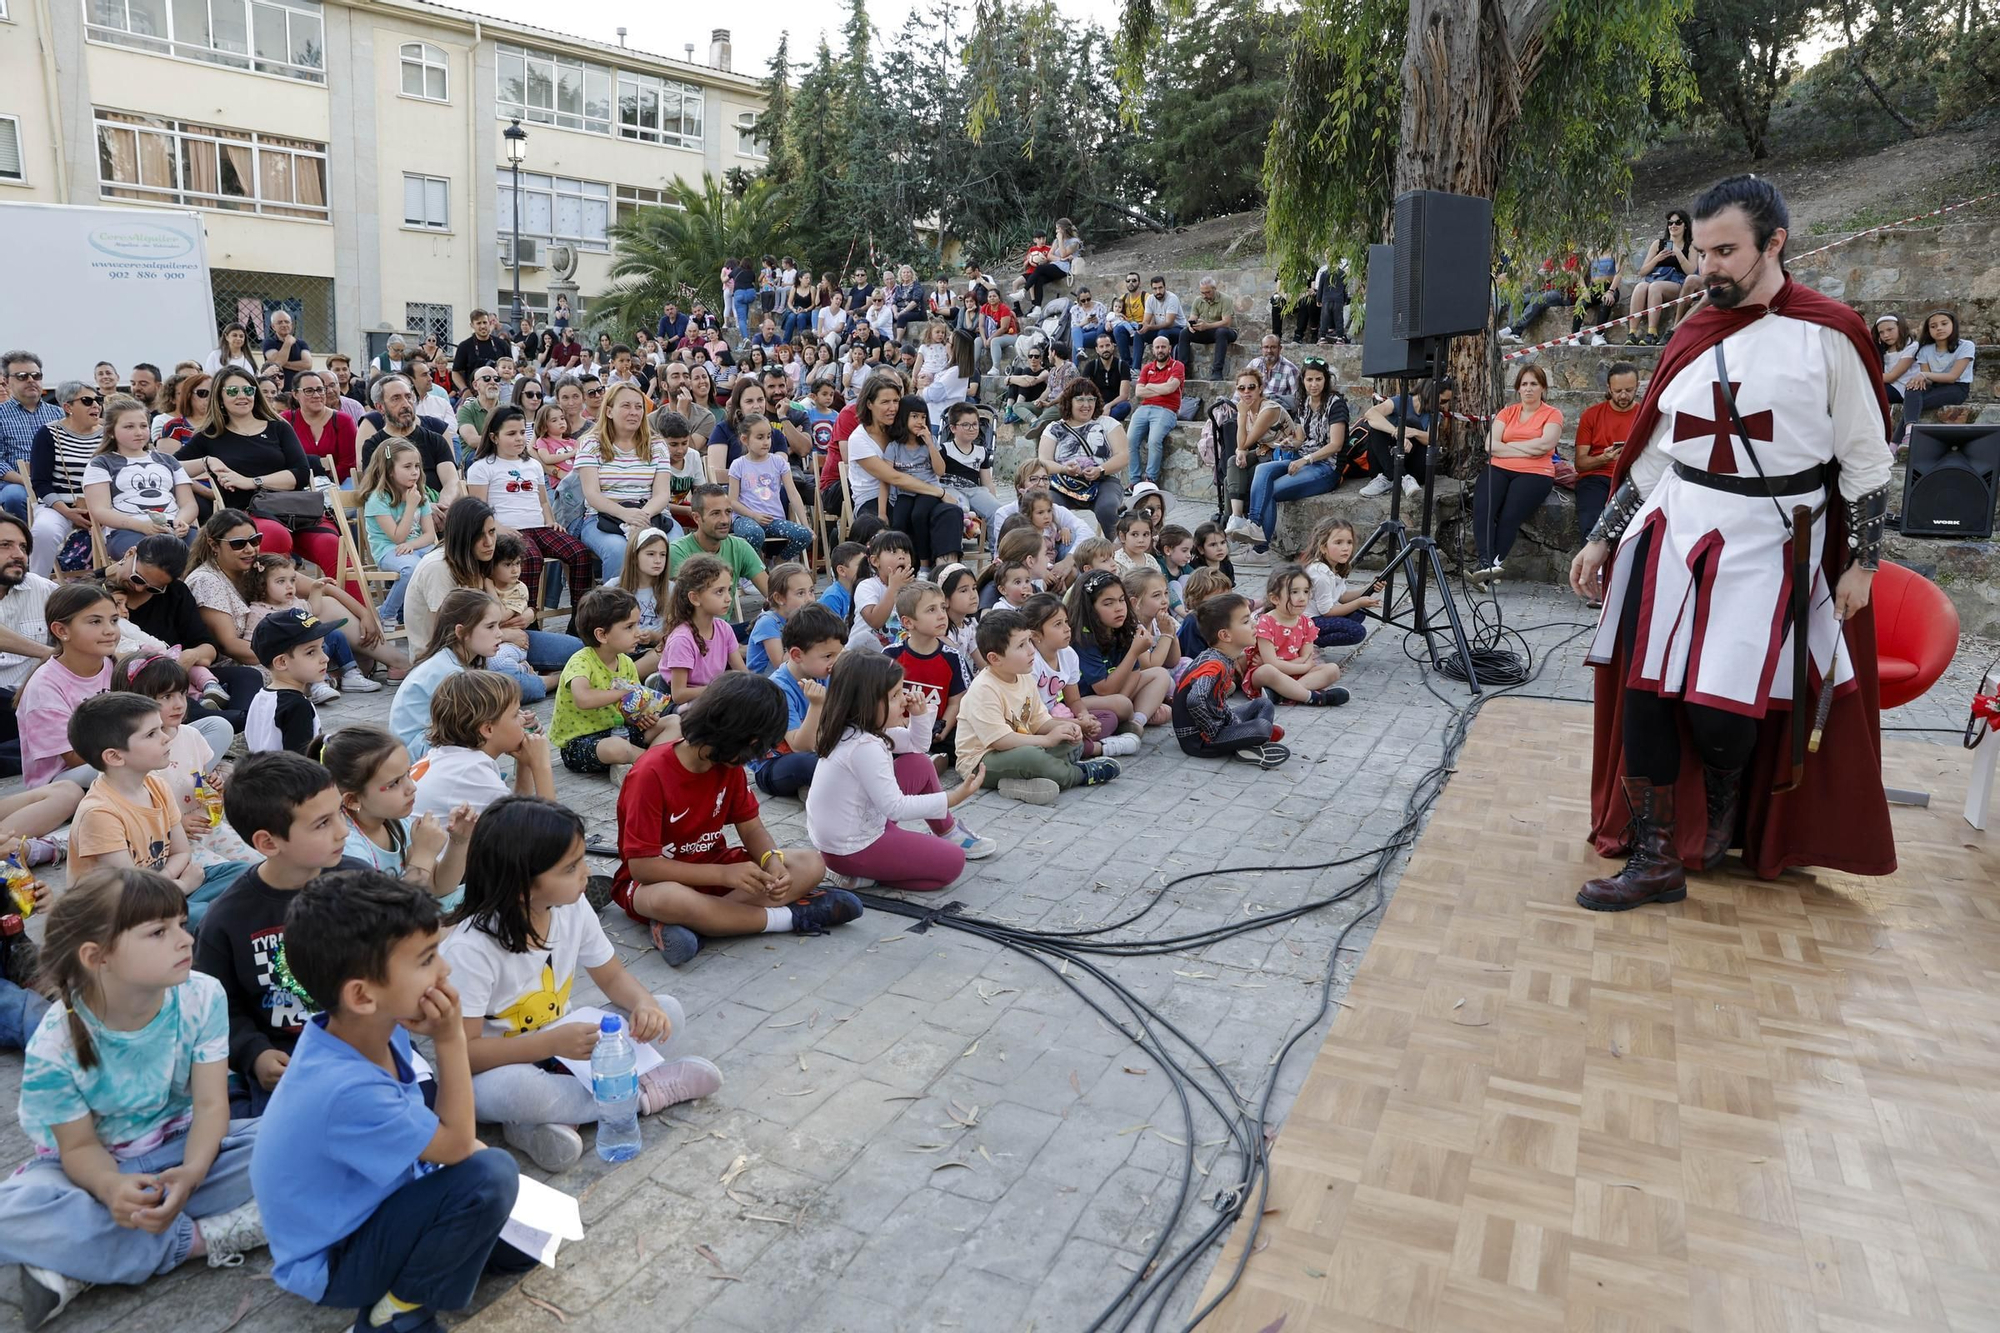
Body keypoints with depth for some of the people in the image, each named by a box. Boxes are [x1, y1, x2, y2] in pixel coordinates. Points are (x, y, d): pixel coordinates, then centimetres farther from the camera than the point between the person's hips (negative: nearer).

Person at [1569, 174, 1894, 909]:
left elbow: (1866, 458, 0)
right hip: (1671, 531, 4)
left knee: (1719, 704, -6)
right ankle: (1655, 857, 9)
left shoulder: (1829, 333, -3)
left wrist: (1861, 560, -3)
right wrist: (1601, 539, 10)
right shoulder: (1692, 337, 8)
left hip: (1766, 544, -4)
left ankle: (1725, 815, 28)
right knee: (1643, 691, -2)